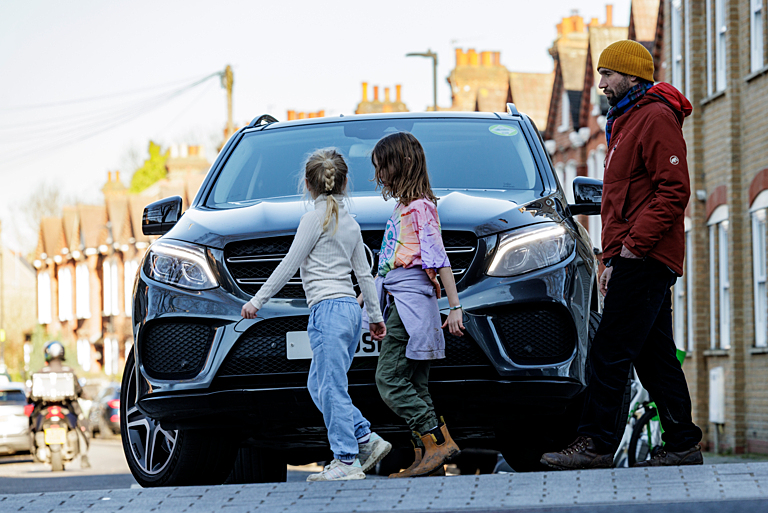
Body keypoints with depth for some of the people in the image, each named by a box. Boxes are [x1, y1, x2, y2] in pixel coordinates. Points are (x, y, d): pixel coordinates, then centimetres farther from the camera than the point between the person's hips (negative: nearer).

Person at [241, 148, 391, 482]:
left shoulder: (315, 219, -6)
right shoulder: (350, 223, 16)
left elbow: (289, 266, -7)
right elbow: (364, 274, 21)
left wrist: (257, 300, -1)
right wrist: (375, 316, 28)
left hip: (328, 308, -8)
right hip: (350, 307, 8)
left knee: (331, 389, -8)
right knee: (319, 386, 14)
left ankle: (346, 462, -10)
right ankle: (366, 440, 9)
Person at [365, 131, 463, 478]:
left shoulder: (419, 207, -7)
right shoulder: (402, 207, 21)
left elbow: (439, 259, -13)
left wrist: (455, 307, -18)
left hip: (410, 300, -10)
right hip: (397, 302, 10)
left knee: (389, 379, -16)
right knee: (414, 386, 3)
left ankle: (438, 442, -21)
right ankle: (426, 457, 0)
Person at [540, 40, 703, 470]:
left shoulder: (656, 118, -9)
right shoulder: (625, 122, 23)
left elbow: (675, 190, -18)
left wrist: (636, 243, -20)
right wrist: (613, 260, 22)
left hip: (645, 258, -10)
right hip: (633, 257, 10)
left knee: (611, 352, -12)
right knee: (655, 356, 9)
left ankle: (596, 443, -13)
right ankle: (684, 444, 11)